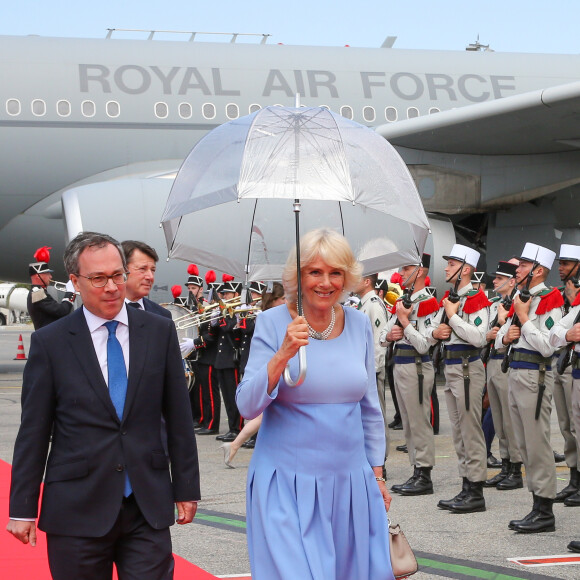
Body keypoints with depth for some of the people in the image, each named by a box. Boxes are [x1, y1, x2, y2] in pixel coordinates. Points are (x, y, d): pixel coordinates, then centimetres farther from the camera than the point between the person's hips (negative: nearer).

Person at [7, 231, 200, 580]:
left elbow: (179, 417, 8)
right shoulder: (50, 342, 0)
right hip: (77, 510, -1)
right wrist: (22, 508, 0)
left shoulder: (160, 332, 5)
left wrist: (186, 489, 7)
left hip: (148, 508, 1)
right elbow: (34, 431, 1)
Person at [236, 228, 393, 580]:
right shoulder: (273, 323, -6)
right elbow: (247, 406, -12)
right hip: (287, 484, -4)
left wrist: (377, 472, 14)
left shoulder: (359, 325, 5)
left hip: (350, 480, 4)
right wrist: (283, 355, -25)